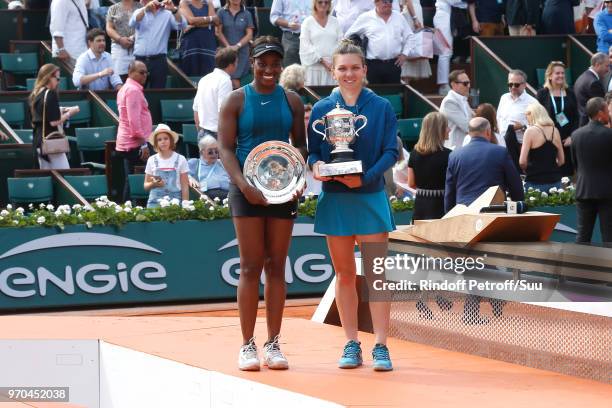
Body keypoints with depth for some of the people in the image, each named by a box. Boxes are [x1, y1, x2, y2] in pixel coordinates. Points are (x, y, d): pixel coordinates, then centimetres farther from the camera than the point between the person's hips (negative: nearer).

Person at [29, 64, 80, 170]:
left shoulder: (35, 94, 10)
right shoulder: (50, 94, -15)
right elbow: (54, 121, -18)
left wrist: (60, 111, 17)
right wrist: (69, 113, -4)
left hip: (39, 141, 8)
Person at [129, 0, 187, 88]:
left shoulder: (167, 14, 6)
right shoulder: (140, 13, 11)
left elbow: (181, 25, -10)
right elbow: (132, 24, -10)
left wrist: (174, 10, -28)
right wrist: (145, 9, -26)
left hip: (159, 61, -2)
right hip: (140, 61, 2)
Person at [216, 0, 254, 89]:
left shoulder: (246, 14, 7)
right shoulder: (222, 12, 6)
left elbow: (249, 35, 3)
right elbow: (218, 32, 1)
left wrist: (237, 46, -9)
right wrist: (228, 46, -8)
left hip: (241, 51, 0)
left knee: (235, 80, -8)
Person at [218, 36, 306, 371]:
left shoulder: (292, 101, 9)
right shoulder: (236, 101, 1)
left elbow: (300, 143, 12)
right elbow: (225, 148, -4)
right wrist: (243, 184, -17)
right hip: (247, 190, -3)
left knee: (276, 267, 5)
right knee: (251, 267, -4)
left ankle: (273, 344, 9)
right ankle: (247, 346, 0)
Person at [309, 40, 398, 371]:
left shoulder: (381, 108, 2)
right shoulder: (322, 109, 6)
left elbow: (391, 151, -3)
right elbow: (312, 151, 7)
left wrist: (365, 178, -17)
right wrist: (316, 166, -16)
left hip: (370, 197, -2)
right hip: (334, 199, 2)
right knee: (344, 273, 6)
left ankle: (380, 347, -4)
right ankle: (351, 345, 12)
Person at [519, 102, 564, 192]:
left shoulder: (531, 131, -8)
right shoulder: (555, 131, 7)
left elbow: (522, 162, -10)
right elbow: (561, 160, 13)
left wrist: (527, 171, 8)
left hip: (536, 182, -5)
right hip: (555, 180, 5)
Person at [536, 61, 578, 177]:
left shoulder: (570, 93, 9)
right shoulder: (542, 94, 1)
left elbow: (576, 118, 8)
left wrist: (572, 136, -4)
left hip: (567, 141, 3)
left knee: (567, 171, 1)